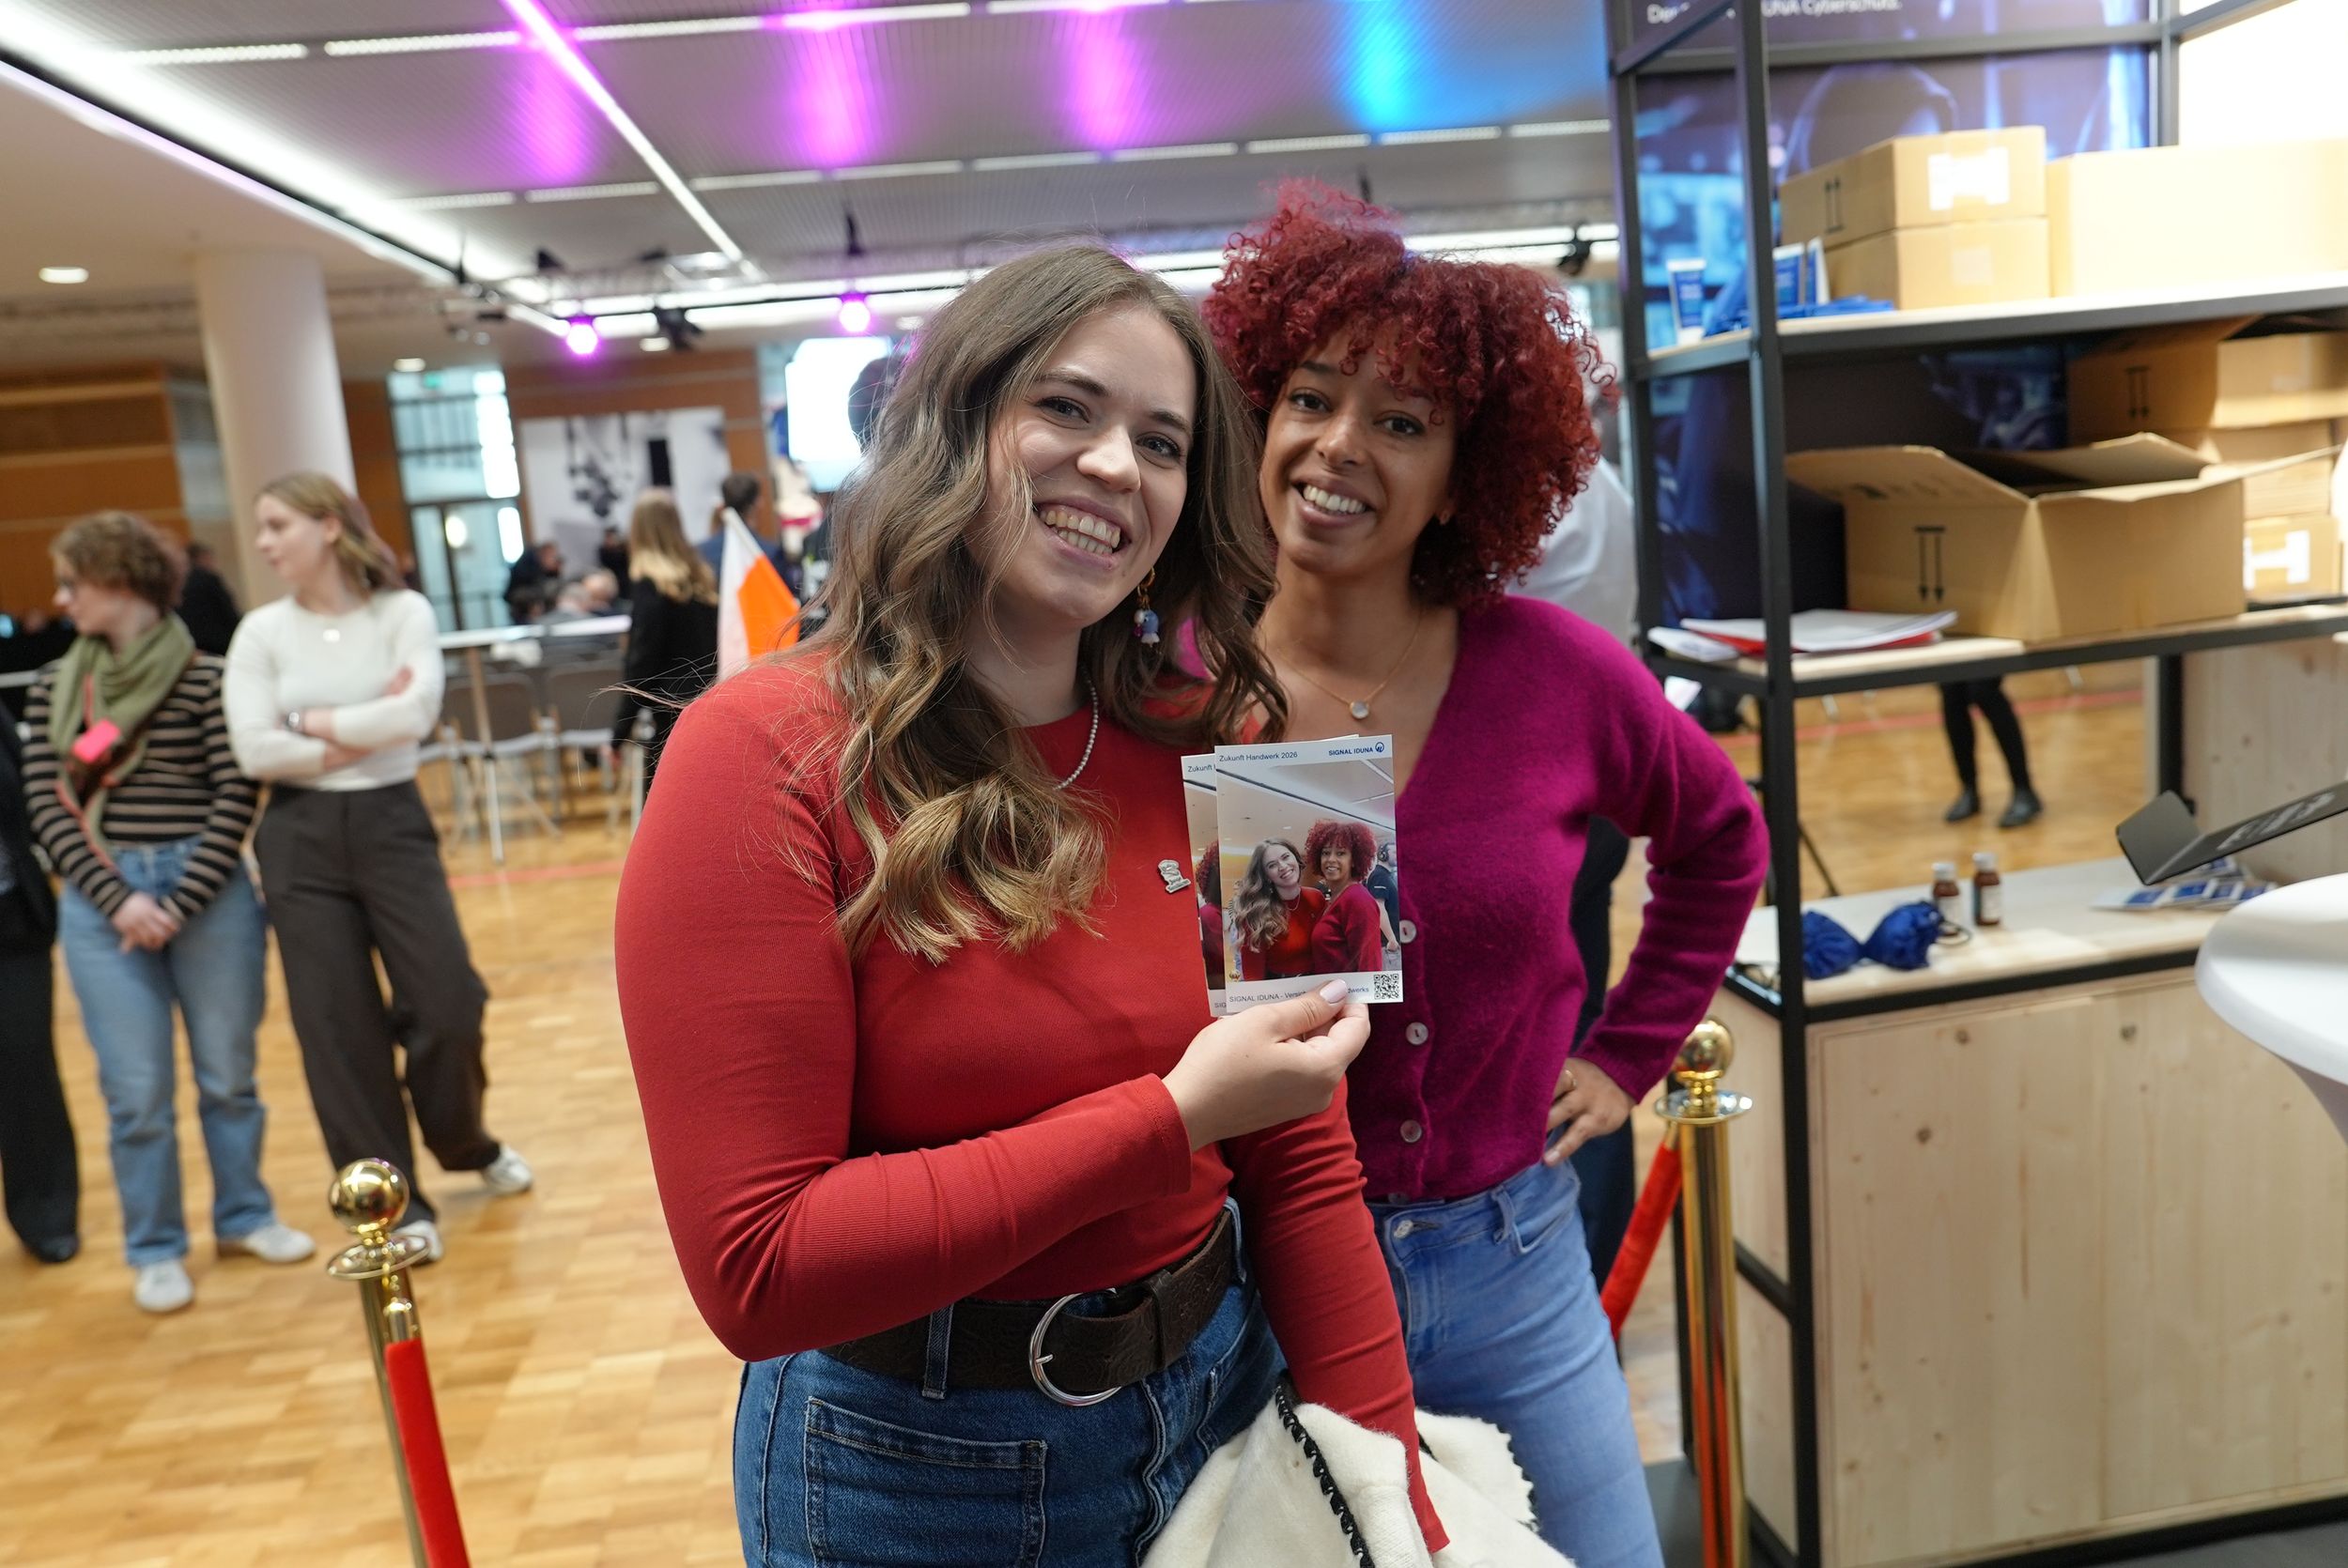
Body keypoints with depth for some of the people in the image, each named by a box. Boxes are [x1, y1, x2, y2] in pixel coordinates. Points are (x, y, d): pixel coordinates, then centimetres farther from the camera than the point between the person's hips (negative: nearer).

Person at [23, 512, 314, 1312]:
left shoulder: (205, 677, -4)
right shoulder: (55, 690, 8)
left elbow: (236, 796, -7)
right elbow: (45, 804, 3)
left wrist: (179, 903, -12)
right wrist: (117, 899, -9)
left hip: (206, 889, -2)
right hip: (100, 901, 2)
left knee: (228, 1071, 9)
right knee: (136, 1087, 5)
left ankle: (243, 1215, 27)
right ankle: (155, 1251, 19)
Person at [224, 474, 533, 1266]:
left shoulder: (403, 611, -2)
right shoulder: (261, 630, 1)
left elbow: (416, 715, -17)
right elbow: (254, 751, -10)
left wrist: (315, 722, -9)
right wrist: (367, 731, -9)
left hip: (393, 823, -1)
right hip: (299, 840, 1)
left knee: (448, 1003, -1)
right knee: (338, 1027, 3)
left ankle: (464, 1141, 30)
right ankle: (396, 1199, 16)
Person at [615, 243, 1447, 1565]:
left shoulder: (1204, 748, -4)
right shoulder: (768, 754, -18)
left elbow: (1303, 1168, -1)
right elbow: (758, 1271, -21)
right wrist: (1176, 1116, -24)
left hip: (1221, 1400, 4)